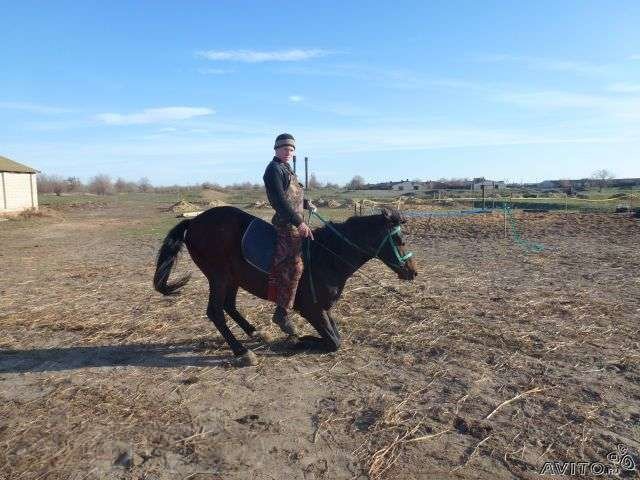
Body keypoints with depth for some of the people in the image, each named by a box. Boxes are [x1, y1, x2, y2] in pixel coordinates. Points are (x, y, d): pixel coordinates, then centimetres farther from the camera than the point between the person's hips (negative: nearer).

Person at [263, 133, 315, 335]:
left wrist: (306, 203, 15)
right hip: (287, 223, -11)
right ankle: (282, 312, -11)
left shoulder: (286, 169, 20)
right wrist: (299, 223, -23)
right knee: (294, 266, -16)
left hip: (294, 221, 11)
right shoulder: (274, 169, -10)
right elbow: (280, 201, -20)